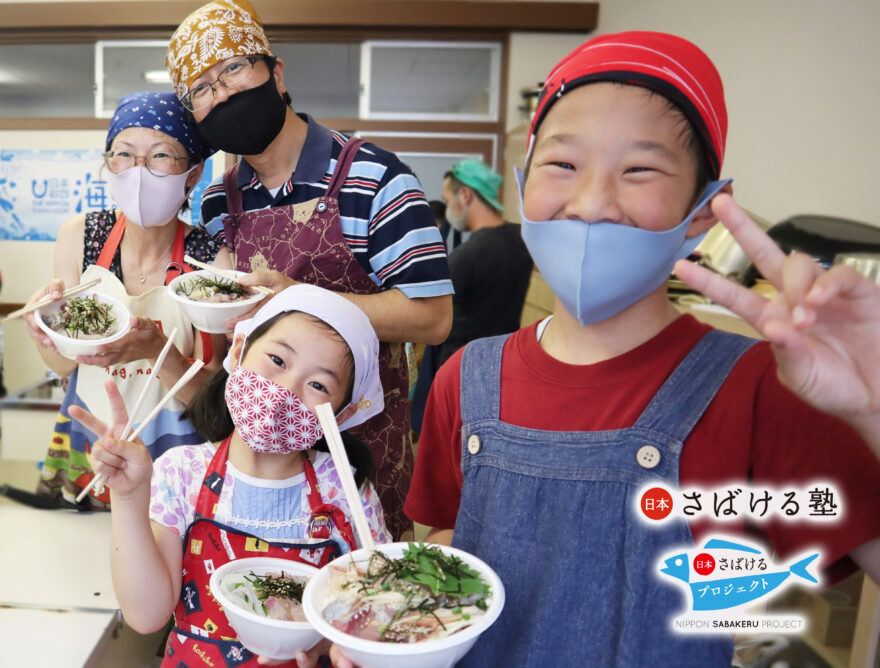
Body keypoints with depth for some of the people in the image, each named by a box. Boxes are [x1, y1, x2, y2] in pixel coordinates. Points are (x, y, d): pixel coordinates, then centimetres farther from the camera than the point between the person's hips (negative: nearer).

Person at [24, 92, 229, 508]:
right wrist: (48, 333, -17)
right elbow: (63, 366, 4)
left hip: (174, 457, -2)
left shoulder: (213, 258, -15)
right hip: (85, 442, 3)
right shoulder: (79, 236, -5)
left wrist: (158, 351, -31)